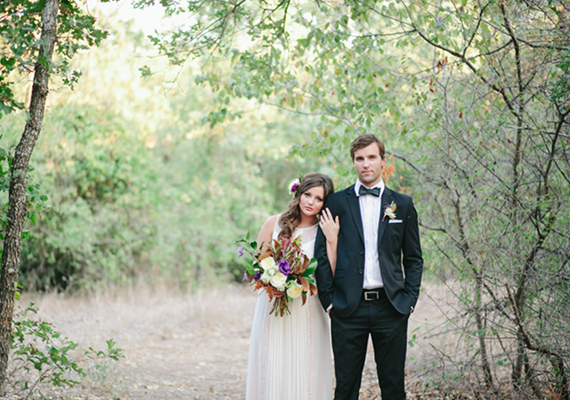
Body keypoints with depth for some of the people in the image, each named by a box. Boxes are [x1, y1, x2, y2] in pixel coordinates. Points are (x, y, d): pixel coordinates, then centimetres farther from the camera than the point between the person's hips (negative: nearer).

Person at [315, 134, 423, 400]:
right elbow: (322, 254, 5)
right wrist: (328, 300, -1)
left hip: (390, 308, 1)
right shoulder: (336, 203, 5)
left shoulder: (402, 205, 9)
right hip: (348, 308, -1)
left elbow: (413, 258, 11)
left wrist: (409, 298, 0)